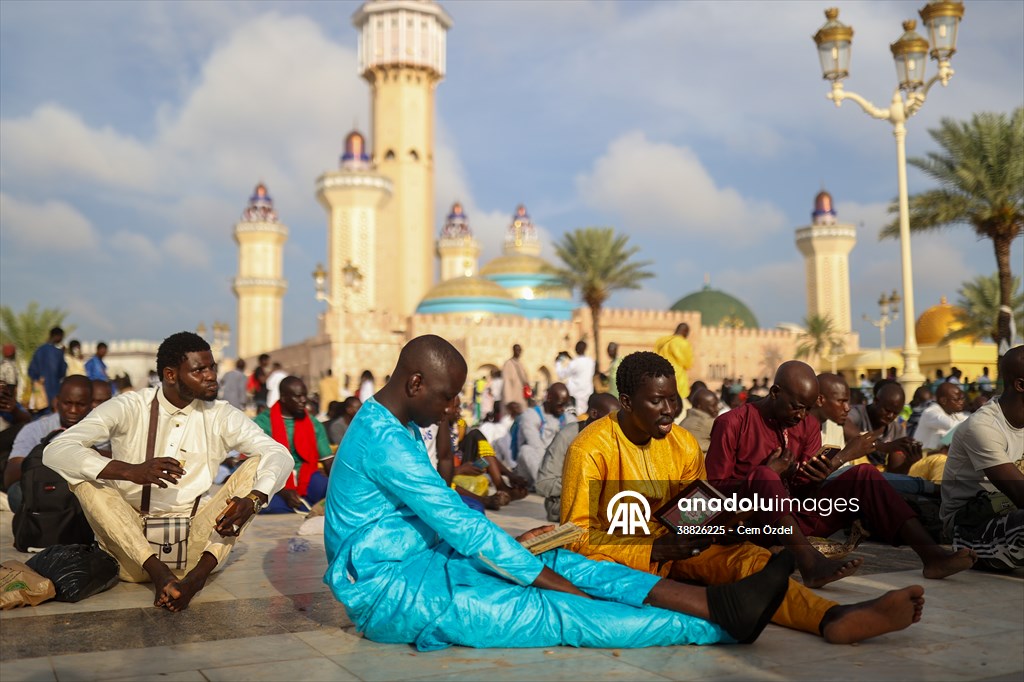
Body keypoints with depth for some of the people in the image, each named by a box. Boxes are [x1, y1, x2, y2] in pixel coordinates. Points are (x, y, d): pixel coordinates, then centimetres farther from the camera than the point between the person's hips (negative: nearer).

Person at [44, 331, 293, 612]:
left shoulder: (220, 416, 1)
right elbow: (55, 451, -18)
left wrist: (252, 500, -31)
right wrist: (130, 471, -35)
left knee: (257, 464, -14)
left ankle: (196, 576, -31)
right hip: (130, 543, -1)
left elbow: (279, 454, -8)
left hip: (195, 543, 1)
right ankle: (158, 572, -33)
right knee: (84, 472, -21)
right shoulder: (128, 408, -5)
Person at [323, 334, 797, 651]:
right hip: (388, 590, -9)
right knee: (552, 610, -20)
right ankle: (718, 626, -18)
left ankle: (721, 602, -17)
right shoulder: (382, 440, -22)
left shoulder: (392, 428, 11)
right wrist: (548, 578, -17)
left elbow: (442, 518, 19)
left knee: (562, 563, -8)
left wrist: (509, 543, 7)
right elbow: (461, 523, -23)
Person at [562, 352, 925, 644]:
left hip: (670, 545, 5)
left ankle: (831, 616, -51)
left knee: (742, 554, -23)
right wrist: (656, 550, -29)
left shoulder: (683, 444, 3)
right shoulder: (590, 449, -15)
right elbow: (577, 536, -18)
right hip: (612, 552, -5)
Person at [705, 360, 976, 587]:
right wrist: (770, 473, -16)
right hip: (752, 524, -5)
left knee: (863, 474, -11)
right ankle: (810, 561, -52)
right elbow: (714, 488, -10)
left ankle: (930, 554, -25)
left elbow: (805, 493, 7)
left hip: (796, 518, 6)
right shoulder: (731, 423, -6)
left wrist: (816, 479, -17)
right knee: (763, 476, -37)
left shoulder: (808, 425, 11)